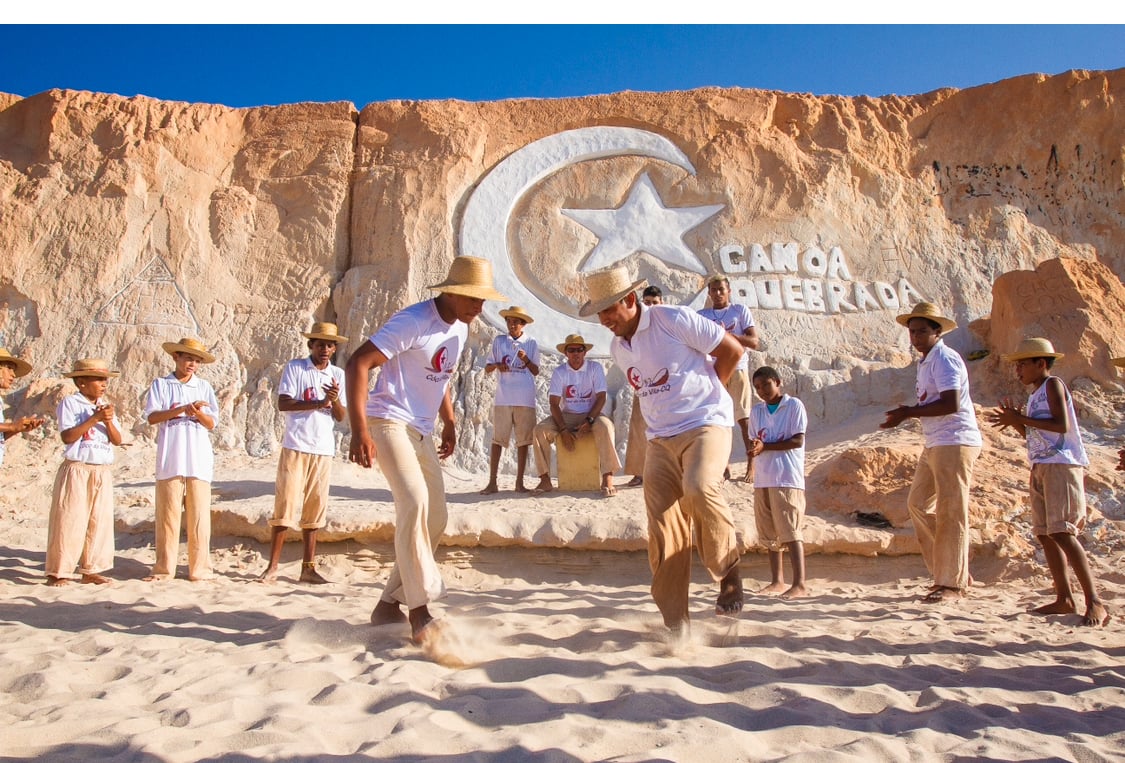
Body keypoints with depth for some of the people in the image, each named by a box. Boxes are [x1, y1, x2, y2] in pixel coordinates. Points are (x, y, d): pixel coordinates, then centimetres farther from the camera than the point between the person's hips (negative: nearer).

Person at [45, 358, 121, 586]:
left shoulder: (106, 405, 12)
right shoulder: (70, 403, -4)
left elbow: (117, 440, 5)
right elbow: (67, 436, -15)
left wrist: (108, 421, -12)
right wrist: (94, 418, -18)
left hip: (103, 472, 6)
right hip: (76, 471, -5)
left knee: (100, 522, 6)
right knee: (69, 521, -3)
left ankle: (91, 570, 15)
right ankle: (58, 572, 5)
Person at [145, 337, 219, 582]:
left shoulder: (204, 386, 14)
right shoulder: (160, 384, 10)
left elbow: (212, 423, 8)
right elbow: (152, 416, -3)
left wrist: (198, 413, -13)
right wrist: (182, 409, -14)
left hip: (199, 459, 1)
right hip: (170, 459, -1)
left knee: (199, 515, -1)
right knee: (167, 514, 1)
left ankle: (199, 568, 5)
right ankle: (164, 568, 10)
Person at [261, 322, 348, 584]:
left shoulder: (338, 374, 11)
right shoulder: (294, 368, 2)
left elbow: (341, 417, 6)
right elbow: (283, 404, -9)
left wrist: (336, 399, -14)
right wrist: (320, 403, -15)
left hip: (324, 449, 3)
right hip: (295, 446, -3)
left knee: (314, 508, 6)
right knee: (286, 504, -5)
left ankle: (308, 567, 11)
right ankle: (272, 566, 2)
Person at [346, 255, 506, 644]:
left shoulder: (460, 330, 9)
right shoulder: (413, 321, -17)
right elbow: (357, 364, -21)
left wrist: (449, 422, 15)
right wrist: (359, 429, -29)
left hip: (421, 431, 9)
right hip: (389, 421, -9)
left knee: (435, 519, 7)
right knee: (414, 499, -25)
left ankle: (389, 603, 18)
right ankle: (420, 609, -20)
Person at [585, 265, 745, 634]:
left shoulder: (674, 319, -9)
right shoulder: (617, 348, 11)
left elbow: (732, 349, -4)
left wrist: (704, 394, 2)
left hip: (706, 423, -6)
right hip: (660, 438, 6)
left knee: (699, 487, -33)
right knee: (664, 531, -1)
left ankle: (728, 571, -9)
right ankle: (674, 621, 8)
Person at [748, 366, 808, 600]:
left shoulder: (794, 405, -1)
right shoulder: (756, 411, 15)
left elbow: (798, 440, -8)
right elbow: (755, 440, 15)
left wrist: (765, 446, -14)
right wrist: (754, 447, -10)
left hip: (787, 477, -6)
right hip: (763, 478, 6)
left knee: (790, 531, -9)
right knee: (769, 532, 8)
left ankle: (799, 584, -7)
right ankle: (777, 581, 17)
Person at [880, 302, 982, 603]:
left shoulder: (944, 359, -12)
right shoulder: (925, 363, 17)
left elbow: (951, 404, -23)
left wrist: (909, 412, -19)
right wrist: (906, 414, 3)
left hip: (955, 442, -10)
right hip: (935, 444, 10)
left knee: (950, 513, -5)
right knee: (918, 503, 10)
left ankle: (953, 582, 3)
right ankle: (946, 570, 18)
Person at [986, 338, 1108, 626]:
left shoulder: (1053, 384, -4)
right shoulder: (1035, 394, 21)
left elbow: (1061, 425, -17)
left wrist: (1021, 418, -16)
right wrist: (1015, 422, 7)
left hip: (1060, 465, -9)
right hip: (1040, 467, 9)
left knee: (1062, 532, -16)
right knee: (1044, 534, 6)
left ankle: (1095, 602, -15)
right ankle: (1064, 598, 11)